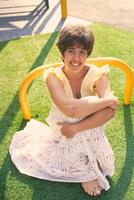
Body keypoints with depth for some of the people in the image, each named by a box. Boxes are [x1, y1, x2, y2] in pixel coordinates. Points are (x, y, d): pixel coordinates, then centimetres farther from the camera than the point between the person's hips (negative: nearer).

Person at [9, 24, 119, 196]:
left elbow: (110, 111, -31)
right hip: (64, 129, -1)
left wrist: (76, 127, -35)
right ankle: (86, 173, 0)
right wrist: (106, 100, -31)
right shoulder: (53, 76, -23)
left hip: (90, 132, 1)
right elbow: (71, 109, -39)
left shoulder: (97, 74, -19)